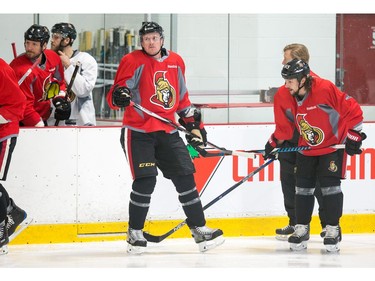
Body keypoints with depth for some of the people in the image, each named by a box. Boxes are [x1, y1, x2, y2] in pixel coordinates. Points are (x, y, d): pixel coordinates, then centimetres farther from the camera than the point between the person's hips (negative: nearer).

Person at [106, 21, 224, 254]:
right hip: (138, 132, -5)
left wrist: (194, 123, 19)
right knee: (145, 181, -14)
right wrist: (119, 96, -34)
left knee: (185, 178, 3)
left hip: (167, 132, 5)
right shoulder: (133, 62, -6)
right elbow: (115, 96, -11)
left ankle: (199, 229, 12)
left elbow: (181, 97, 22)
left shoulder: (176, 62, 11)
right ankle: (135, 233, 1)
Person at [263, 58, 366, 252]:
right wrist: (274, 142, 4)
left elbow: (353, 110, -21)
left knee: (330, 185, -10)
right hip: (307, 147, 6)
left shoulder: (325, 89, -27)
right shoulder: (287, 97, -7)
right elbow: (285, 126, 9)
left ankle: (333, 229, 0)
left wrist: (353, 136, -19)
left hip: (333, 145, -5)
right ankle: (301, 229, 12)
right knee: (303, 186, 2)